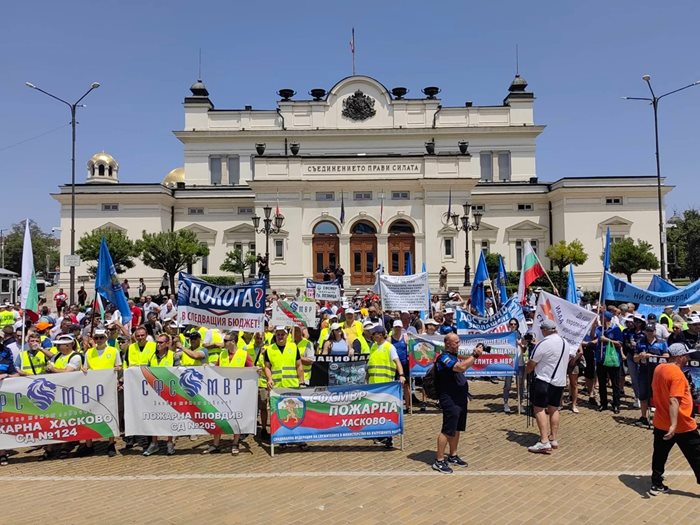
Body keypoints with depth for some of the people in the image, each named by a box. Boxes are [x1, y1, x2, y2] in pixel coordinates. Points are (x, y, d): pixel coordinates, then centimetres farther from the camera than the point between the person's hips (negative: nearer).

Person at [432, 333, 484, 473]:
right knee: (447, 430, -7)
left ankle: (453, 456, 29)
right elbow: (461, 367, -29)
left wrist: (475, 354, 10)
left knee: (457, 429, 16)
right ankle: (439, 461, -1)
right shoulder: (444, 357, -16)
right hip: (449, 400, -10)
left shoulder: (454, 356, 15)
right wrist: (475, 355, -22)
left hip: (460, 399, 10)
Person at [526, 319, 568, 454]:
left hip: (544, 381, -8)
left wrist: (527, 370, 10)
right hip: (560, 381, 8)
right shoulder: (564, 342, 9)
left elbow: (531, 364, -9)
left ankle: (544, 442, -12)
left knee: (539, 409, -5)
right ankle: (553, 439, 23)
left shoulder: (543, 343, -16)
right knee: (554, 409, 16)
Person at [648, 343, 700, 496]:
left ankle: (656, 485, 20)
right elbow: (674, 400, -29)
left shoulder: (658, 369, 3)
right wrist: (674, 424, -32)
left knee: (659, 455, 14)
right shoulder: (677, 374, -21)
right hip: (683, 426, -7)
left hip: (660, 424, 7)